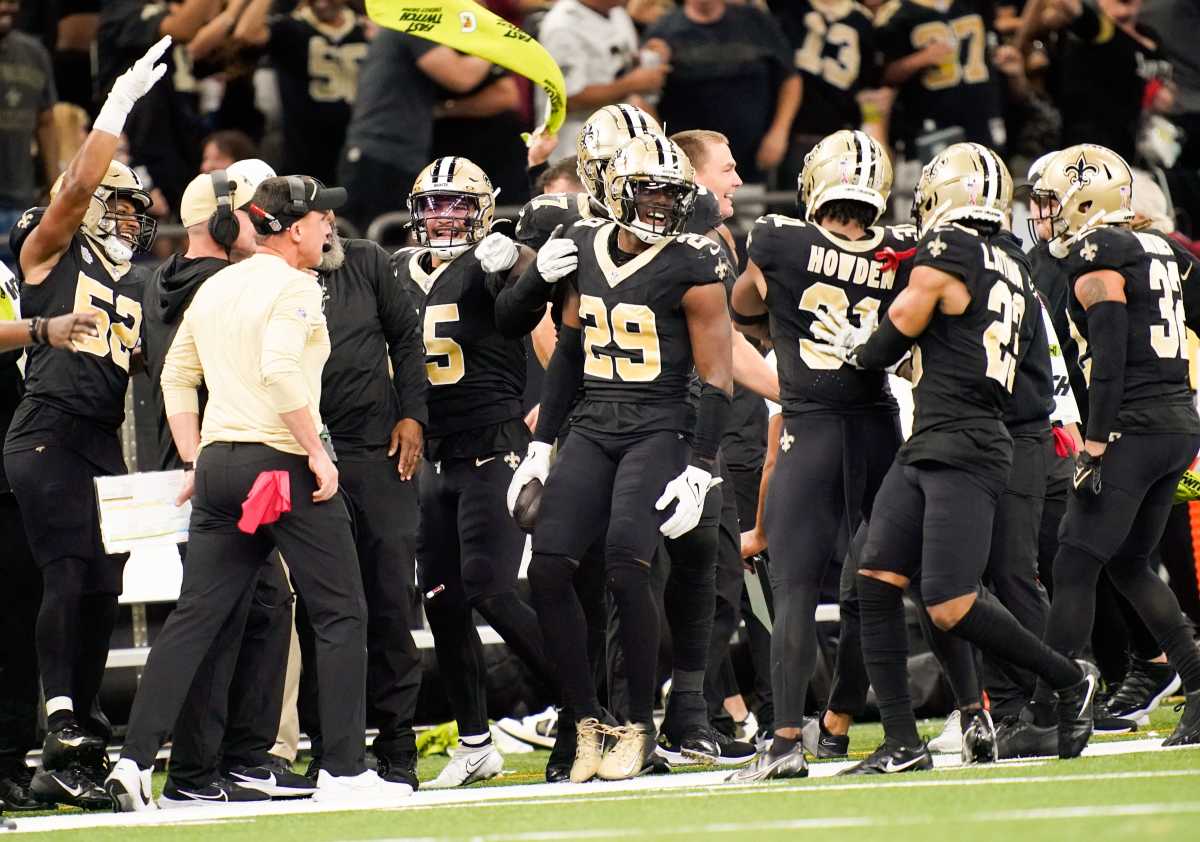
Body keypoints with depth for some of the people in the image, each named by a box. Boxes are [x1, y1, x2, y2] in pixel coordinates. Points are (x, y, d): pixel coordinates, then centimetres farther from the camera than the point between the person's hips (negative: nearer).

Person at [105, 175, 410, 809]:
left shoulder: (214, 287, 16)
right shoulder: (293, 285, -8)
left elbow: (177, 376, 20)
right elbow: (281, 371, -23)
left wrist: (195, 462, 21)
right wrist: (317, 451, -18)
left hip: (218, 467, 8)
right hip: (282, 465, -8)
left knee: (195, 617, 6)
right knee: (341, 614, 1)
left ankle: (135, 762, -3)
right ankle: (343, 772, 0)